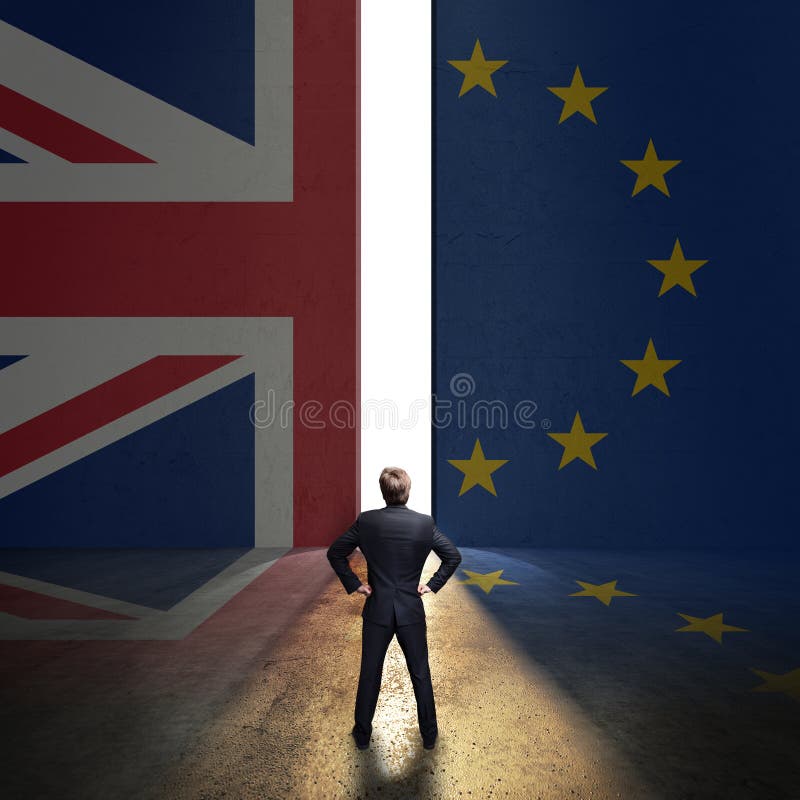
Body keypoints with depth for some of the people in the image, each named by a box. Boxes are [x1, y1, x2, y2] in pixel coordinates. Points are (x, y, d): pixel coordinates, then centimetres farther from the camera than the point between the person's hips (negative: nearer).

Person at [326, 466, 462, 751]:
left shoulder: (366, 521, -10)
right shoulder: (425, 523, -10)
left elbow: (335, 553, -4)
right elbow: (453, 556, -3)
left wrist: (354, 583, 2)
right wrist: (433, 585, 4)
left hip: (377, 610, 0)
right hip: (412, 611, 0)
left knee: (369, 674, 16)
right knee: (421, 675, 17)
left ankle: (362, 734, 31)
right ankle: (429, 735, 30)